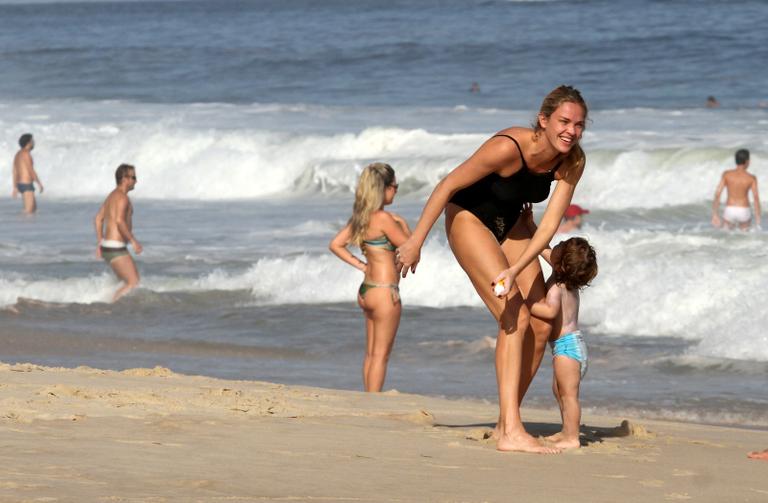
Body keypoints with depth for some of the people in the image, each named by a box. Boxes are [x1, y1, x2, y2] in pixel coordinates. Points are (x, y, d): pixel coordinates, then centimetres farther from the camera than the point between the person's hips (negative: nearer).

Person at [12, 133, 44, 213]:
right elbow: (31, 171, -20)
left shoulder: (18, 154, 13)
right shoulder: (26, 154, -18)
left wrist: (15, 188, 18)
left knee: (34, 208, 18)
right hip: (27, 186, -10)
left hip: (21, 185, 10)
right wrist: (40, 184, -12)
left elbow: (15, 172, 15)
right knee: (29, 210, -6)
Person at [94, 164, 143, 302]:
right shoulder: (122, 197, -13)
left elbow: (98, 219, 22)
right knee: (133, 283, -12)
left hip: (107, 246, 10)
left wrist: (100, 242, 24)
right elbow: (120, 221, -26)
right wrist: (133, 241, -22)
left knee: (129, 282, 17)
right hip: (115, 248, -10)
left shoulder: (112, 196, 18)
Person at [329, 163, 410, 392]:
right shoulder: (383, 218, -18)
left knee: (371, 353, 14)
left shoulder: (360, 217, 7)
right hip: (385, 291, -8)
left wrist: (360, 265, 7)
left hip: (367, 289, 8)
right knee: (381, 354, -3)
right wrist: (403, 224, 4)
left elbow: (336, 244, 11)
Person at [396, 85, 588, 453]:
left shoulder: (572, 162, -15)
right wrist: (416, 241, -19)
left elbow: (550, 225, -18)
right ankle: (511, 432, -24)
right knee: (515, 319, -20)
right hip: (468, 219, -7)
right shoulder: (508, 148, -33)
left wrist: (516, 270, -31)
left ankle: (505, 424, 15)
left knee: (541, 328, 2)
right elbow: (448, 185, -24)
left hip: (509, 226, 7)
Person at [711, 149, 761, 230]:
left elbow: (717, 194, -7)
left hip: (729, 211, 1)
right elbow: (756, 198, -14)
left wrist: (715, 215, -2)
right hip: (744, 212, -1)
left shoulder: (726, 174, -4)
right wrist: (758, 221, -12)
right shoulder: (751, 178, -8)